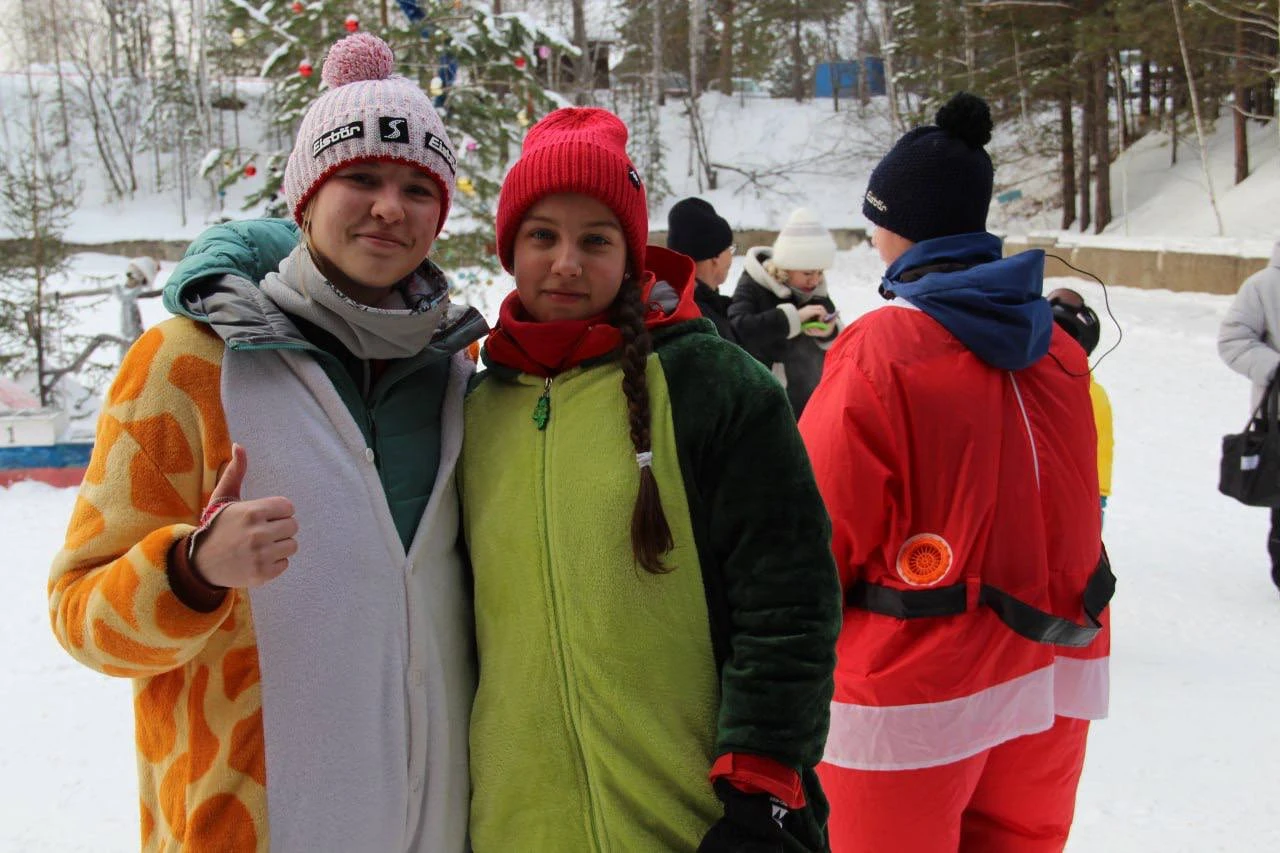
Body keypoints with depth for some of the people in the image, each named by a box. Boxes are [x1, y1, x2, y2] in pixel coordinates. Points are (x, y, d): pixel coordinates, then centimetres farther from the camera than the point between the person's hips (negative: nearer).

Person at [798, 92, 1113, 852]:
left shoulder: (880, 350, -17)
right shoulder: (1057, 346, 2)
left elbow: (822, 531, -13)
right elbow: (1075, 504, 11)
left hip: (916, 687, -6)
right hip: (1055, 675, 6)